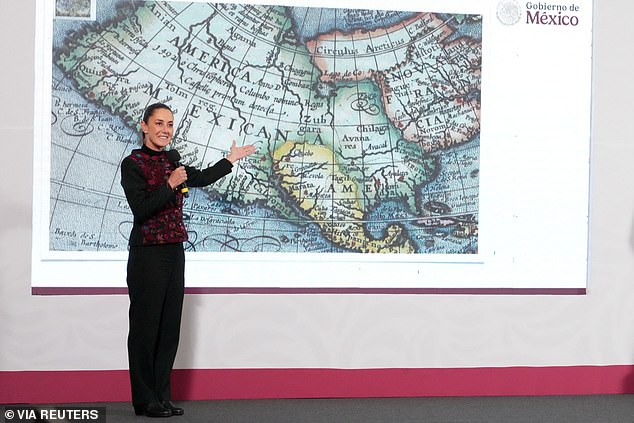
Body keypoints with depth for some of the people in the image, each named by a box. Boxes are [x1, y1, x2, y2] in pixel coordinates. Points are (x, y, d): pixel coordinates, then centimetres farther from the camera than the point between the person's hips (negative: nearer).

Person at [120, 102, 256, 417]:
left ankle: (162, 397, 15)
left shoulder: (171, 161, 12)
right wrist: (170, 185, -18)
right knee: (146, 325, -1)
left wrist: (231, 159, 39)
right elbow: (141, 209, -17)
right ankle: (145, 400, 7)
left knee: (169, 326, 8)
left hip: (174, 252, 7)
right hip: (147, 253, -7)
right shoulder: (133, 163, -8)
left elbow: (201, 178, 30)